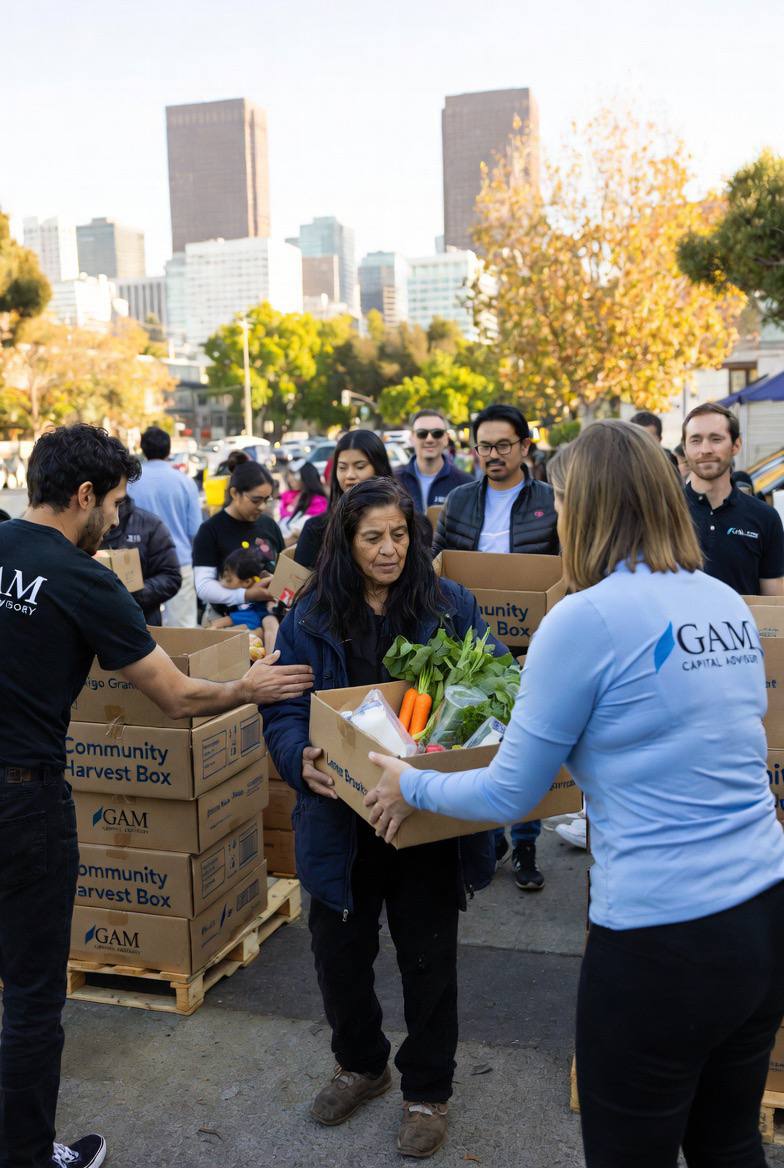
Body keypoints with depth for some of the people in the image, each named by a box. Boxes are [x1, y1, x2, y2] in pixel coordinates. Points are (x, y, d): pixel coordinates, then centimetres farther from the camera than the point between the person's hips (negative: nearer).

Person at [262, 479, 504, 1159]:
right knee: (339, 951, 15)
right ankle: (361, 1065, 44)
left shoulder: (451, 606, -2)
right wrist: (301, 759, -26)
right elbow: (283, 712, -4)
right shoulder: (311, 617, -2)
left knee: (429, 957, 12)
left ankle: (428, 1089, 36)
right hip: (343, 819, 1)